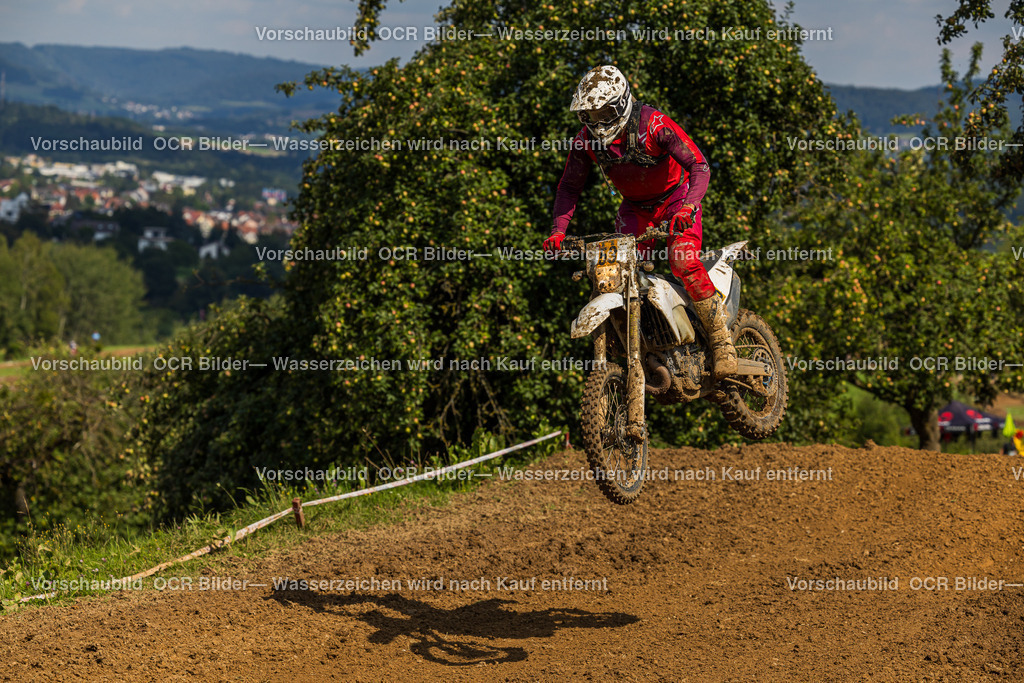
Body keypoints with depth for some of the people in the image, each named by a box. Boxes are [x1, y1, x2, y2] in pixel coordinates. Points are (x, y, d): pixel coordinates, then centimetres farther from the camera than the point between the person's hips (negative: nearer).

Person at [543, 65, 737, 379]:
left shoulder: (654, 124, -27)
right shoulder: (585, 140, -12)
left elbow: (699, 165, -29)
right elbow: (569, 187, 1)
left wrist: (687, 208, -45)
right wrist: (557, 230, -13)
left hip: (677, 197, -5)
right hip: (634, 208, 5)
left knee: (683, 261, -28)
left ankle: (722, 341, -19)